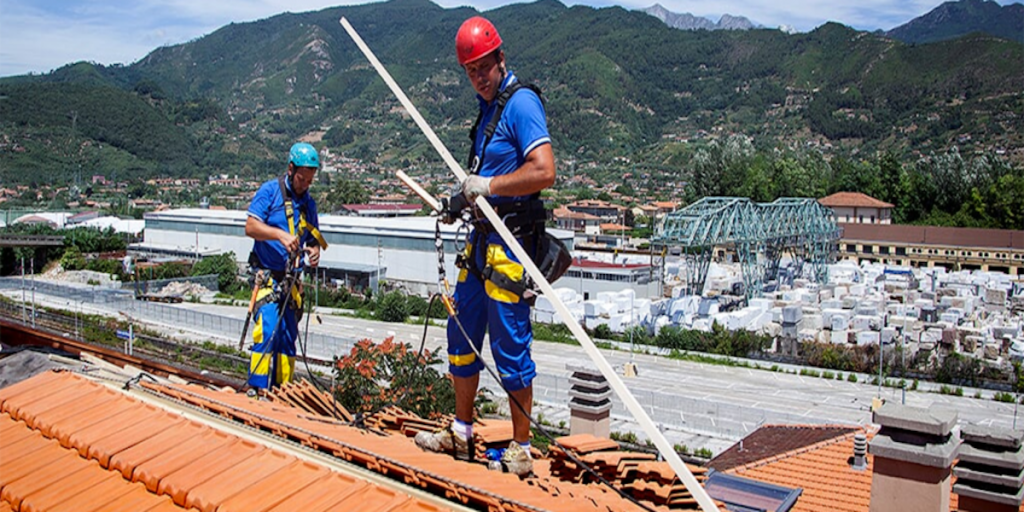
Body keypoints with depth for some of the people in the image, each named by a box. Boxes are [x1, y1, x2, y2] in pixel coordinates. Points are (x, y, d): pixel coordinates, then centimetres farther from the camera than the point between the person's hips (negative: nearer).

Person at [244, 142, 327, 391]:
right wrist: (280, 235, -27)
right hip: (268, 277, -5)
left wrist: (314, 252, -4)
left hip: (291, 279, 6)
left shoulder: (308, 202, 14)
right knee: (268, 331, -17)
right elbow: (250, 227, -11)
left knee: (288, 338, 7)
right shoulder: (270, 190, -2)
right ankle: (258, 389, -11)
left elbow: (313, 237, 20)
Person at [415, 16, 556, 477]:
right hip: (483, 236, 10)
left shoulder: (520, 102, -13)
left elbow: (544, 172, -25)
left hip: (511, 241, -10)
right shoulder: (489, 105, 16)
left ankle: (521, 449, 13)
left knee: (510, 345, -2)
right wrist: (465, 196, 11)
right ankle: (461, 434, 31)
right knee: (462, 335, 16)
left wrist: (487, 186, -18)